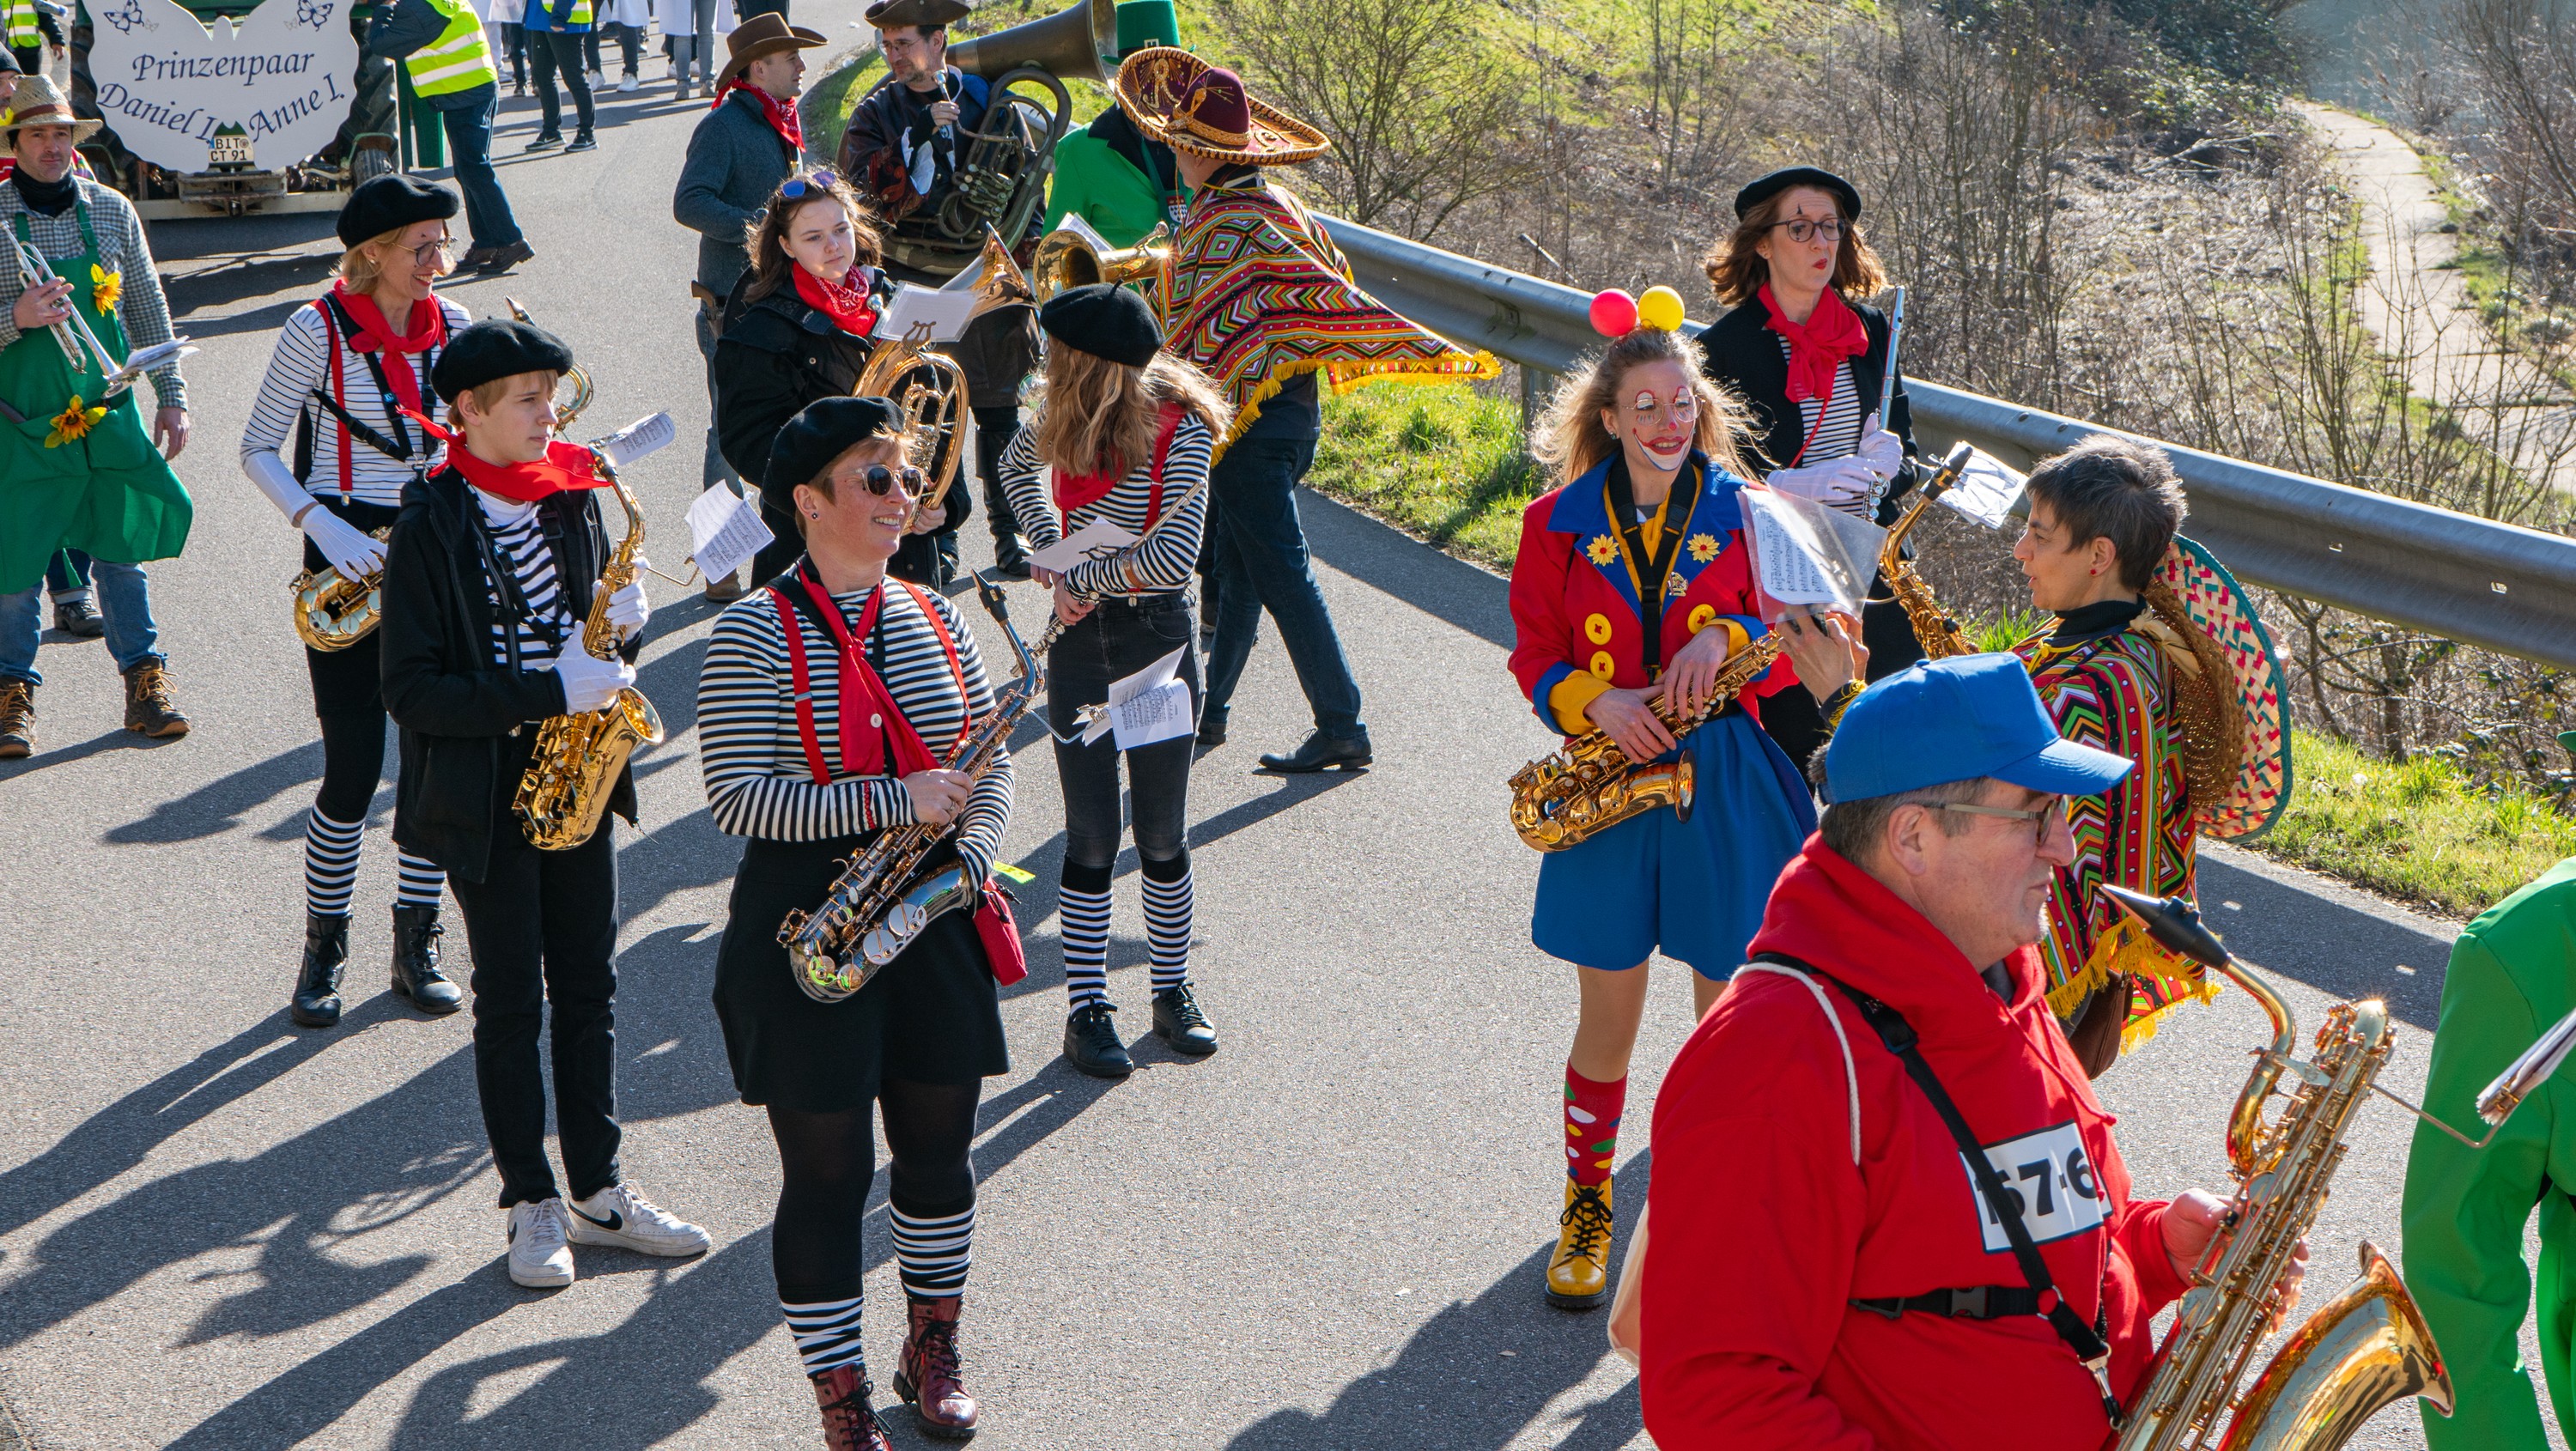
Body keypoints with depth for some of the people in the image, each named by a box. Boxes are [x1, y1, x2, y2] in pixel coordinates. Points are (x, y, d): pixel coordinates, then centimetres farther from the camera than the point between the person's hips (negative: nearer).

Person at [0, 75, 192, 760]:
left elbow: (149, 308, 11)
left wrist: (171, 395, 10)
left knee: (122, 550, 7)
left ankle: (145, 680, 17)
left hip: (108, 412, 3)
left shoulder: (112, 211, 4)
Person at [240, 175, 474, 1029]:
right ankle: (323, 947, 14)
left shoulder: (454, 327, 4)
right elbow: (258, 450, -4)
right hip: (349, 558, -4)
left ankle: (417, 944, 16)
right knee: (354, 765, -4)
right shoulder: (320, 331, -9)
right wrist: (321, 526, -18)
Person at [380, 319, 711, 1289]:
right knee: (511, 999, 4)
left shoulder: (572, 498, 4)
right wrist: (548, 693, -24)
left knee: (588, 986, 11)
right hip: (486, 792, -5)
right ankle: (533, 1205, 16)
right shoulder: (431, 528, -14)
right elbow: (412, 692, -18)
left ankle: (598, 1191, 22)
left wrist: (622, 627, -8)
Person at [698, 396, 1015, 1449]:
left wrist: (967, 859, -6)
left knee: (939, 1149, 15)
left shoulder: (936, 620, 8)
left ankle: (933, 1352, 35)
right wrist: (892, 803, -23)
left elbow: (989, 769, 13)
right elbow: (737, 795, -18)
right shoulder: (756, 635, -10)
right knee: (826, 1172, 2)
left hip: (934, 921, 5)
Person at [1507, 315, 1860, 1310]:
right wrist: (1595, 702, -16)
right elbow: (1536, 657, 3)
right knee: (1608, 1013, 7)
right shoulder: (1560, 522, 1)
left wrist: (1725, 636, -17)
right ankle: (1587, 1204, 25)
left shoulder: (1741, 514, 1)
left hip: (1725, 777, 0)